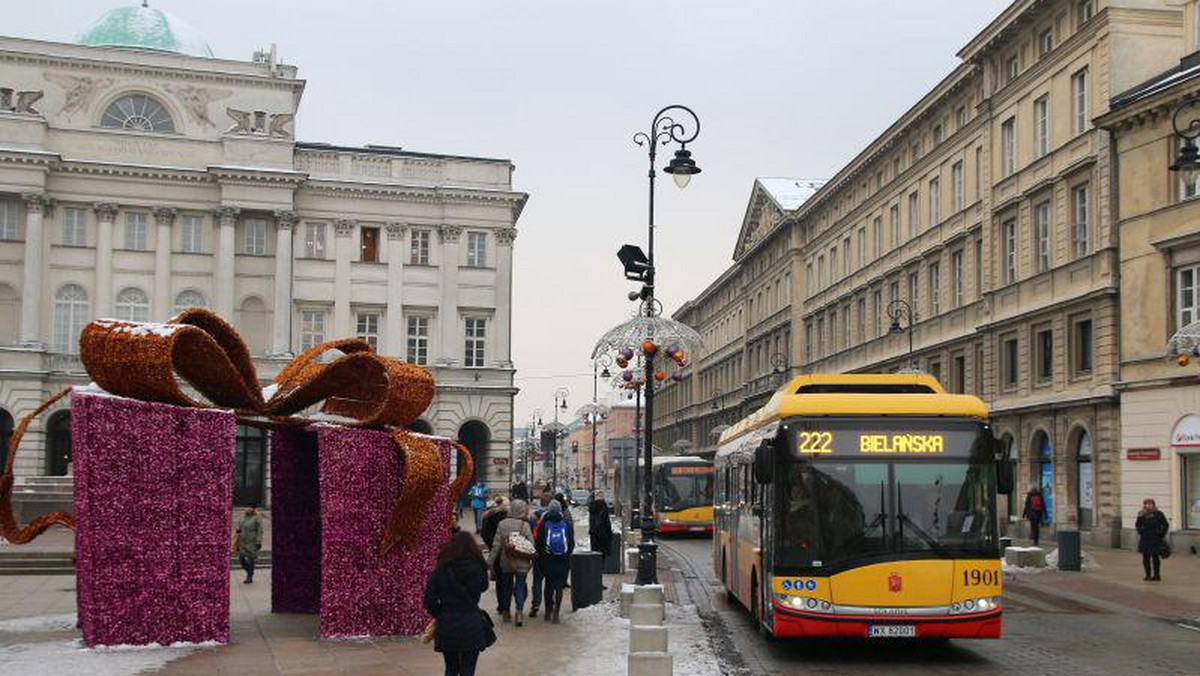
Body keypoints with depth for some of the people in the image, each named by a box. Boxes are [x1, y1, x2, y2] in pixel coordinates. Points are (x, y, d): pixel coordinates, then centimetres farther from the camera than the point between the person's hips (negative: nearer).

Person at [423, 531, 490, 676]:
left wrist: (439, 615, 11)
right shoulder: (478, 569, -7)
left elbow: (429, 601, -5)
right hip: (472, 626, -1)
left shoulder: (440, 570, -7)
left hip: (447, 626, 1)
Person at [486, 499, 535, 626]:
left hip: (506, 562, 2)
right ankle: (519, 612, -9)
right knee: (520, 587, 5)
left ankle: (505, 612, 24)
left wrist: (490, 561, 3)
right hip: (521, 563, -2)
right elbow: (531, 544, -8)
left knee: (507, 587, 16)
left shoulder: (502, 524, -4)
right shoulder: (525, 525, -10)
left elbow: (496, 545, -3)